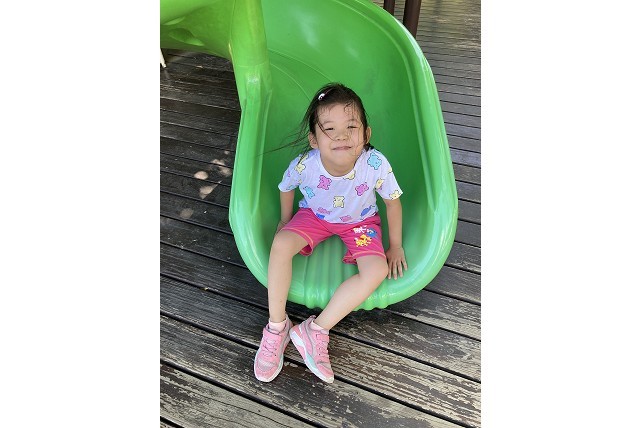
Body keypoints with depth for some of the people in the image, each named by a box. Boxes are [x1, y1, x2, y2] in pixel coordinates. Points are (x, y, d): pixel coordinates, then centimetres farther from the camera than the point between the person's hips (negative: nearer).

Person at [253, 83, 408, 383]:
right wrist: (285, 220, 8)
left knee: (378, 270, -25)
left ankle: (315, 330, -15)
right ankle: (277, 325, -8)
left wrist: (395, 246, -5)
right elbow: (286, 188, -4)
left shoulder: (376, 164, -32)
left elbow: (393, 201, -13)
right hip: (314, 214, 0)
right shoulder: (304, 164, -29)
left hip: (360, 221, 0)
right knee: (281, 245, -27)